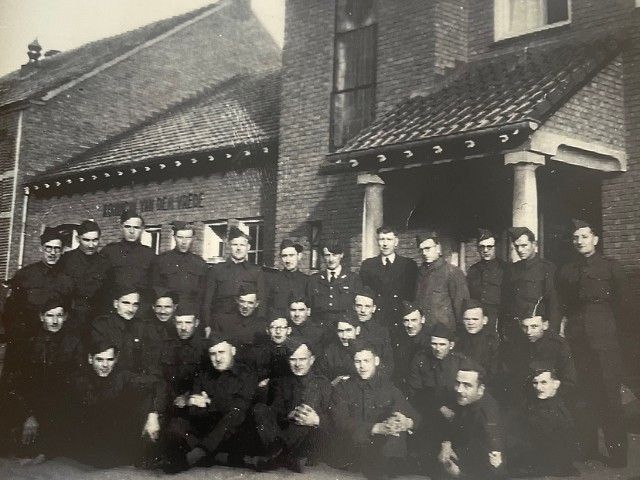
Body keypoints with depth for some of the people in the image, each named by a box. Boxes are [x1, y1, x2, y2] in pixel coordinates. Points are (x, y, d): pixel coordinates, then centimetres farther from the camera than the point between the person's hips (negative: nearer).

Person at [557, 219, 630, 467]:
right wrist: (570, 323, 4)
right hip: (577, 339, 3)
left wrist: (610, 325, 5)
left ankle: (617, 453, 1)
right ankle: (588, 448, 14)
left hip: (604, 337, -3)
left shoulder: (610, 267, 6)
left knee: (609, 393, -6)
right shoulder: (567, 271, 15)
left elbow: (624, 302, 4)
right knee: (585, 395, 6)